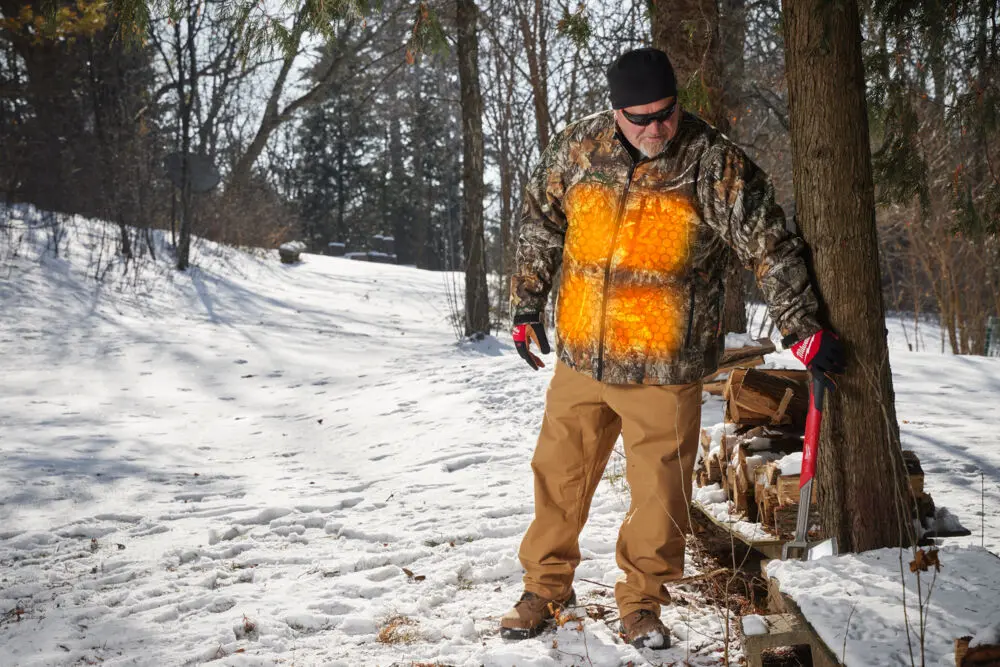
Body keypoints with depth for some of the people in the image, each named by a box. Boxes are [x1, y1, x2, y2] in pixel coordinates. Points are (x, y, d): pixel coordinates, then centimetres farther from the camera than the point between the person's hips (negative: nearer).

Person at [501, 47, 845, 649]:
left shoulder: (715, 163, -11)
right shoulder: (578, 149, -2)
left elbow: (770, 247, -6)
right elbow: (541, 226, 13)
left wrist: (802, 327, -4)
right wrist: (528, 304, 14)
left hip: (666, 367, -3)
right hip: (581, 355, 3)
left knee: (660, 492, 5)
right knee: (559, 476, 12)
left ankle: (642, 601, 25)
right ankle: (547, 586, 30)